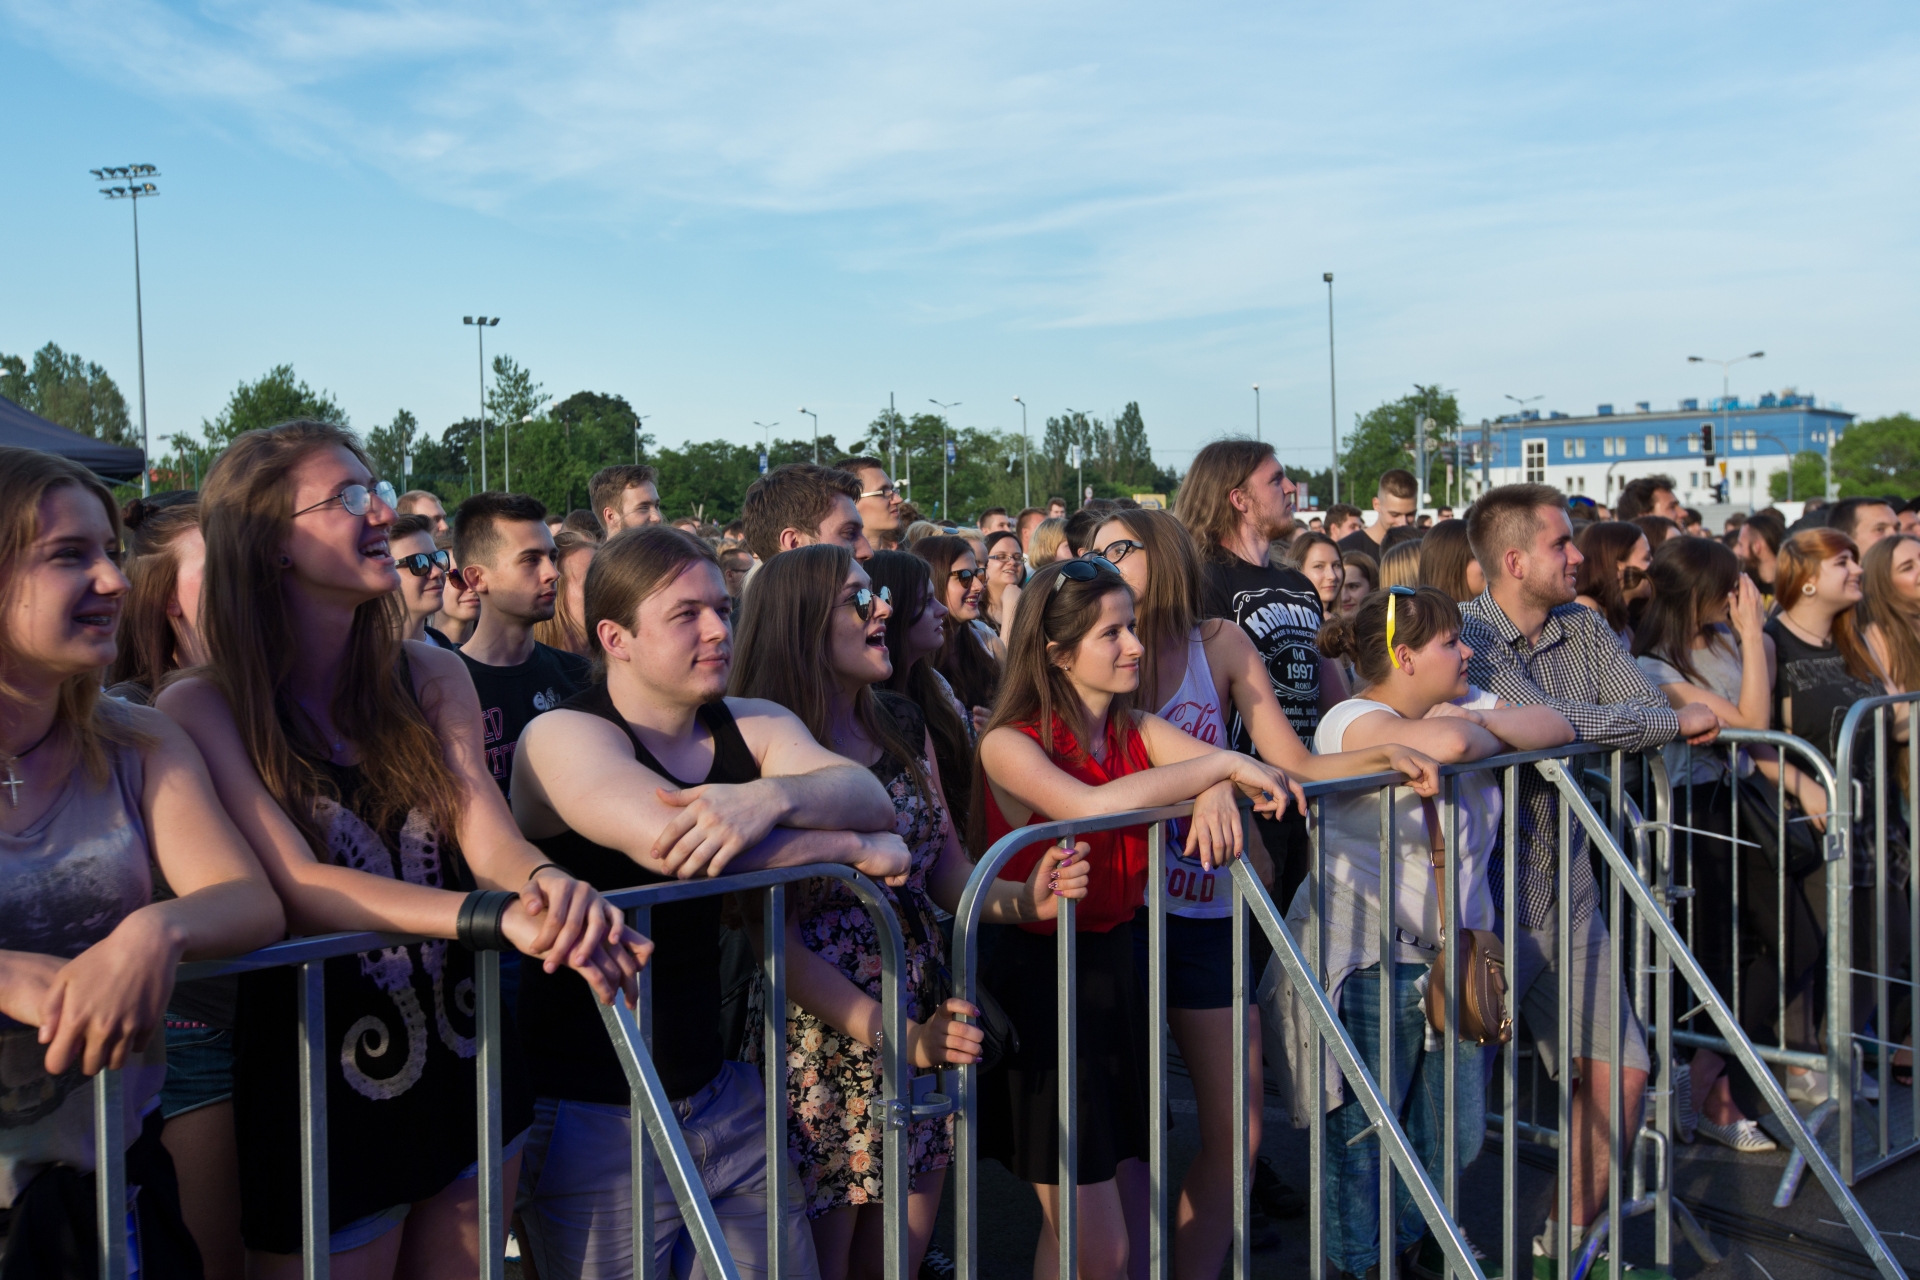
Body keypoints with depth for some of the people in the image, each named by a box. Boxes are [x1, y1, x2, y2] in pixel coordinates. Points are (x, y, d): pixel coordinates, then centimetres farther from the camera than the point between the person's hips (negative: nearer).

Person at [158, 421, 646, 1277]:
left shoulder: (431, 678, 1)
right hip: (319, 1101, -4)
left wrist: (549, 884, -34)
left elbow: (487, 835, -10)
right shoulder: (203, 708, -12)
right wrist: (500, 917, -38)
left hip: (466, 1070, 4)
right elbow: (297, 886, -23)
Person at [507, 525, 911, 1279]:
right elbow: (665, 840, -32)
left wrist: (772, 796, -35)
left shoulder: (755, 727, 3)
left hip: (723, 1097, 5)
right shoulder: (563, 735, -13)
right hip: (596, 1120, -5)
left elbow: (872, 799, -14)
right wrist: (854, 846, -23)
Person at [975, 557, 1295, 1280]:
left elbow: (1244, 770, -4)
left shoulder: (1138, 731, 5)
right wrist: (1218, 764, -26)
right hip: (1041, 979, -6)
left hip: (1119, 966, 6)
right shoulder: (1009, 745, -15)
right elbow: (1092, 804, -32)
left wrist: (1219, 790, -26)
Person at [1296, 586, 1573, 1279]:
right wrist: (1483, 734, -12)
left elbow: (1558, 727, 1)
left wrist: (1480, 720, -14)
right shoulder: (1351, 721, -17)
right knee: (1363, 1135, 6)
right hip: (1370, 958, -7)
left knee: (1458, 1134, 15)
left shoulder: (1462, 702, 9)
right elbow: (1447, 744, -34)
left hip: (1452, 953, 7)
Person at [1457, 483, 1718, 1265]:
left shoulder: (1585, 630, 9)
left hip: (1567, 894, 7)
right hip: (1486, 893, -7)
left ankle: (1569, 1241, 26)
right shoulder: (1462, 633, -13)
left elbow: (1645, 713, 1)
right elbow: (1551, 722, -22)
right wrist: (1677, 720, -12)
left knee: (1620, 1071, 9)